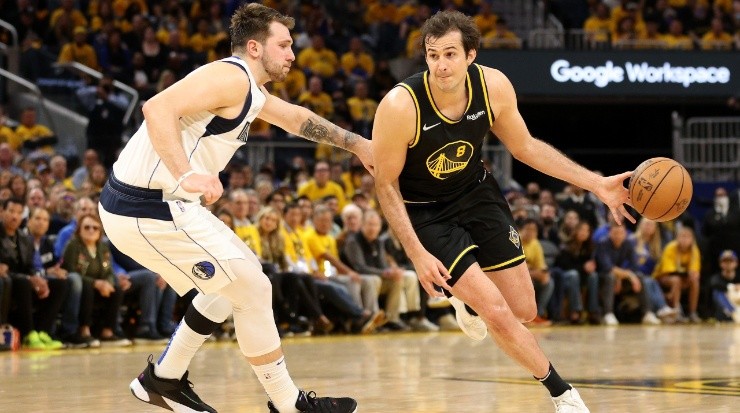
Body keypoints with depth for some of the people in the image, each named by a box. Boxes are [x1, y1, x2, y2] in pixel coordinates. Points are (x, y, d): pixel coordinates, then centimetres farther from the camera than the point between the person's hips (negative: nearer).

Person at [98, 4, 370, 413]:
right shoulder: (230, 77, -15)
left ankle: (164, 379, 27)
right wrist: (186, 176, -39)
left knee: (239, 278, 23)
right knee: (253, 289, -4)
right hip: (149, 209, -11)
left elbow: (297, 118, 36)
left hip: (161, 201, 11)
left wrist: (356, 143, 39)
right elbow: (158, 107, -30)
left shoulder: (247, 88, 17)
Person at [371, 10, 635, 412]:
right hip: (424, 210, -4)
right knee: (497, 313, -15)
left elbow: (524, 146, -1)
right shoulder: (400, 106, -31)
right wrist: (417, 253, -22)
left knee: (524, 310, 8)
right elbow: (386, 184, -17)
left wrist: (597, 184, -5)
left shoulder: (494, 86, -19)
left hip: (476, 192, 5)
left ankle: (466, 297, 43)